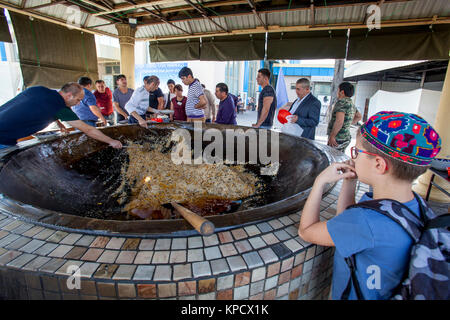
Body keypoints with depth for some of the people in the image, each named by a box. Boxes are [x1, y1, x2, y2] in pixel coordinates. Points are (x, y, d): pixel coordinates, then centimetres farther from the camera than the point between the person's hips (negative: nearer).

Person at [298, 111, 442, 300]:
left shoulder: (367, 223, -37)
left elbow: (305, 231, -22)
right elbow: (345, 222, 0)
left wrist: (321, 181, -19)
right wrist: (349, 182, -8)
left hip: (356, 295, -6)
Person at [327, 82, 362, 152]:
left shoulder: (341, 102, -14)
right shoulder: (351, 103, 15)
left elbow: (339, 121, -27)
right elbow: (359, 116, 32)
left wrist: (331, 136, -21)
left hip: (338, 139, -10)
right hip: (346, 137, 10)